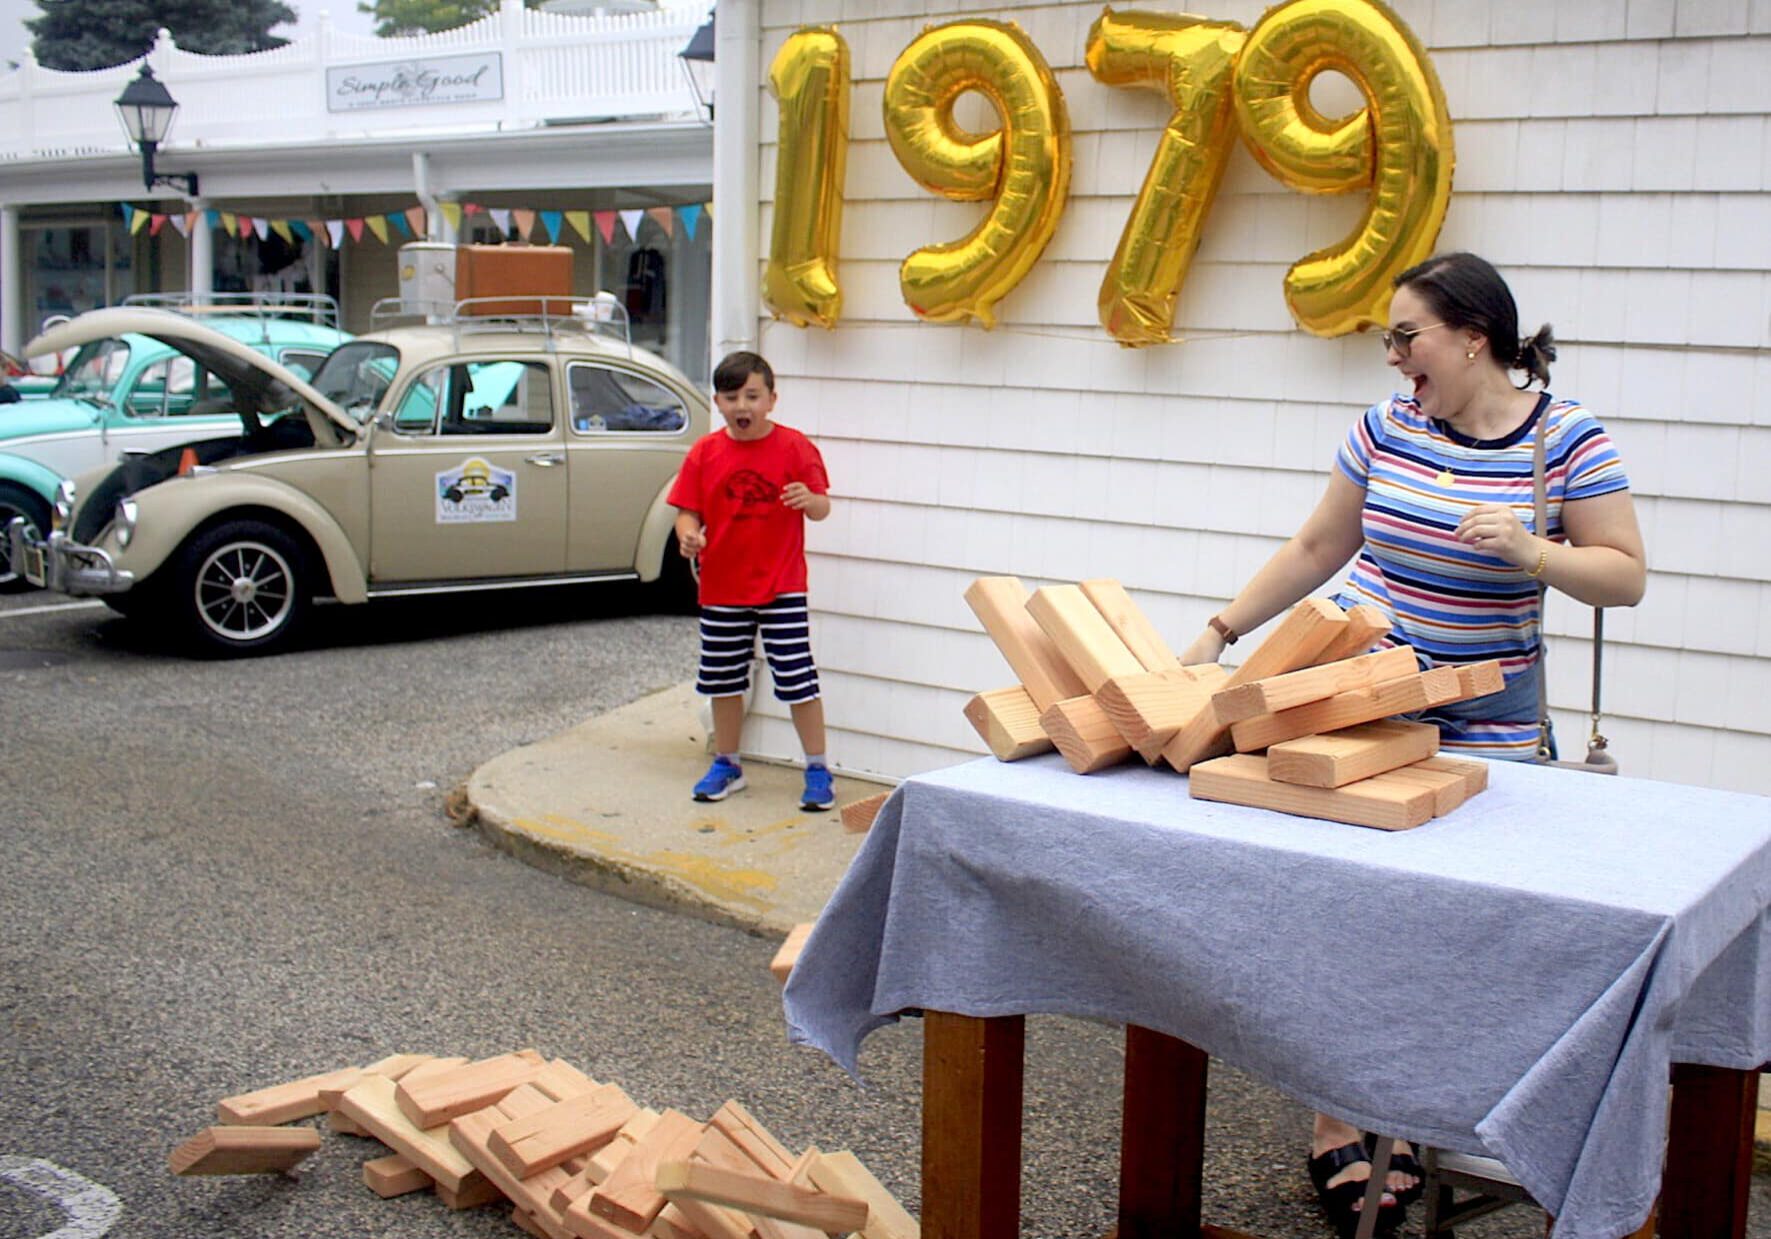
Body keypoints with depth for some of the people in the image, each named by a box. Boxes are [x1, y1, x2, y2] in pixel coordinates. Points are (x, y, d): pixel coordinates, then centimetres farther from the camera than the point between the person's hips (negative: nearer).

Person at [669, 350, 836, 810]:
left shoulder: (794, 447, -7)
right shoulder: (705, 452, 1)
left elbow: (822, 508, -6)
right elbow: (688, 510, 2)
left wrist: (809, 500, -28)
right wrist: (687, 535, -20)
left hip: (782, 587, -3)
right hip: (721, 588, 4)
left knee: (799, 680, -3)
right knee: (723, 681, 15)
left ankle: (817, 769, 9)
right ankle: (726, 765, 31)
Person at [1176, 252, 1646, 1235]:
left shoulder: (1567, 438, -5)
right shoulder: (1388, 426, 3)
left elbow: (1626, 577, -5)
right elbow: (1319, 546, 12)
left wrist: (1529, 550, -23)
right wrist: (1218, 633, 9)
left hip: (1482, 721, -2)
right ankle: (1335, 1123, 11)